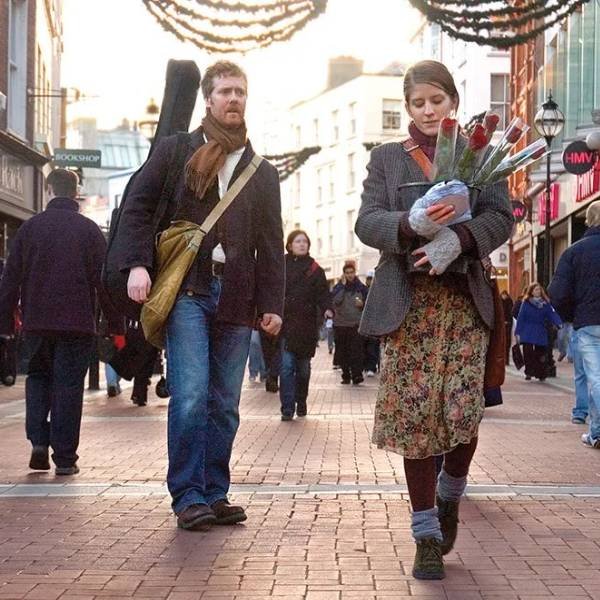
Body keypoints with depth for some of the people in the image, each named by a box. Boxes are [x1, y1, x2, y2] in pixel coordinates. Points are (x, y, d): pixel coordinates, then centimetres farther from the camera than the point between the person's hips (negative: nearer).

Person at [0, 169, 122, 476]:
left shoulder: (30, 227, 3)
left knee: (37, 376, 18)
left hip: (37, 322, 1)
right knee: (68, 384, 3)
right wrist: (114, 324, 3)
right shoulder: (89, 229, -1)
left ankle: (38, 441, 2)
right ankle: (65, 457, 3)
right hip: (77, 323, -1)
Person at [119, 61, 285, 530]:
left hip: (236, 296, 3)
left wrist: (272, 304, 5)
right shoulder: (176, 151, 10)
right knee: (191, 397, -12)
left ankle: (215, 494, 12)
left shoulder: (262, 173, 17)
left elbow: (271, 244, 14)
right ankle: (189, 496, -6)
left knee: (225, 404, 4)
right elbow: (138, 206, 5)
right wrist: (138, 264, -9)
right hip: (187, 290, -3)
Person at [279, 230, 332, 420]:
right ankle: (287, 409, -9)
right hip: (285, 324, -1)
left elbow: (323, 294, 1)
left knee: (303, 367, 12)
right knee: (286, 366, -10)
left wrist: (327, 309, -17)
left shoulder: (315, 270, 7)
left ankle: (301, 403, 28)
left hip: (306, 325, 2)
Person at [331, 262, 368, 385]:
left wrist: (363, 304, -7)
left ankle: (357, 375, -19)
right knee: (343, 352, 3)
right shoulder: (338, 287, 5)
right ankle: (346, 375, 12)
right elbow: (335, 300, -14)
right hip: (341, 324, 1)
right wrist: (342, 285, -13)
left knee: (356, 350, -13)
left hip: (356, 324, -1)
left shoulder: (361, 287, 7)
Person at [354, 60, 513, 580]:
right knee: (415, 417, -3)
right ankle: (427, 534, 6)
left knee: (463, 411, -9)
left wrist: (458, 239, -20)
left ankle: (450, 494, 21)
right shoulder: (387, 158, 11)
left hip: (465, 300, 0)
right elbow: (367, 222, 1)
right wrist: (412, 225, -20)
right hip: (407, 301, 0)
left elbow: (500, 218, 0)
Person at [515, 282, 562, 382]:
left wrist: (559, 323, -24)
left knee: (541, 354, 5)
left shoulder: (545, 303, 6)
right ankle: (529, 373, 1)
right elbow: (520, 318, -1)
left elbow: (552, 314, -5)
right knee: (528, 353, -10)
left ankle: (541, 374, 17)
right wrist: (518, 332, -4)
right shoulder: (526, 303, -1)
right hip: (527, 333, -2)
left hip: (541, 333, 2)